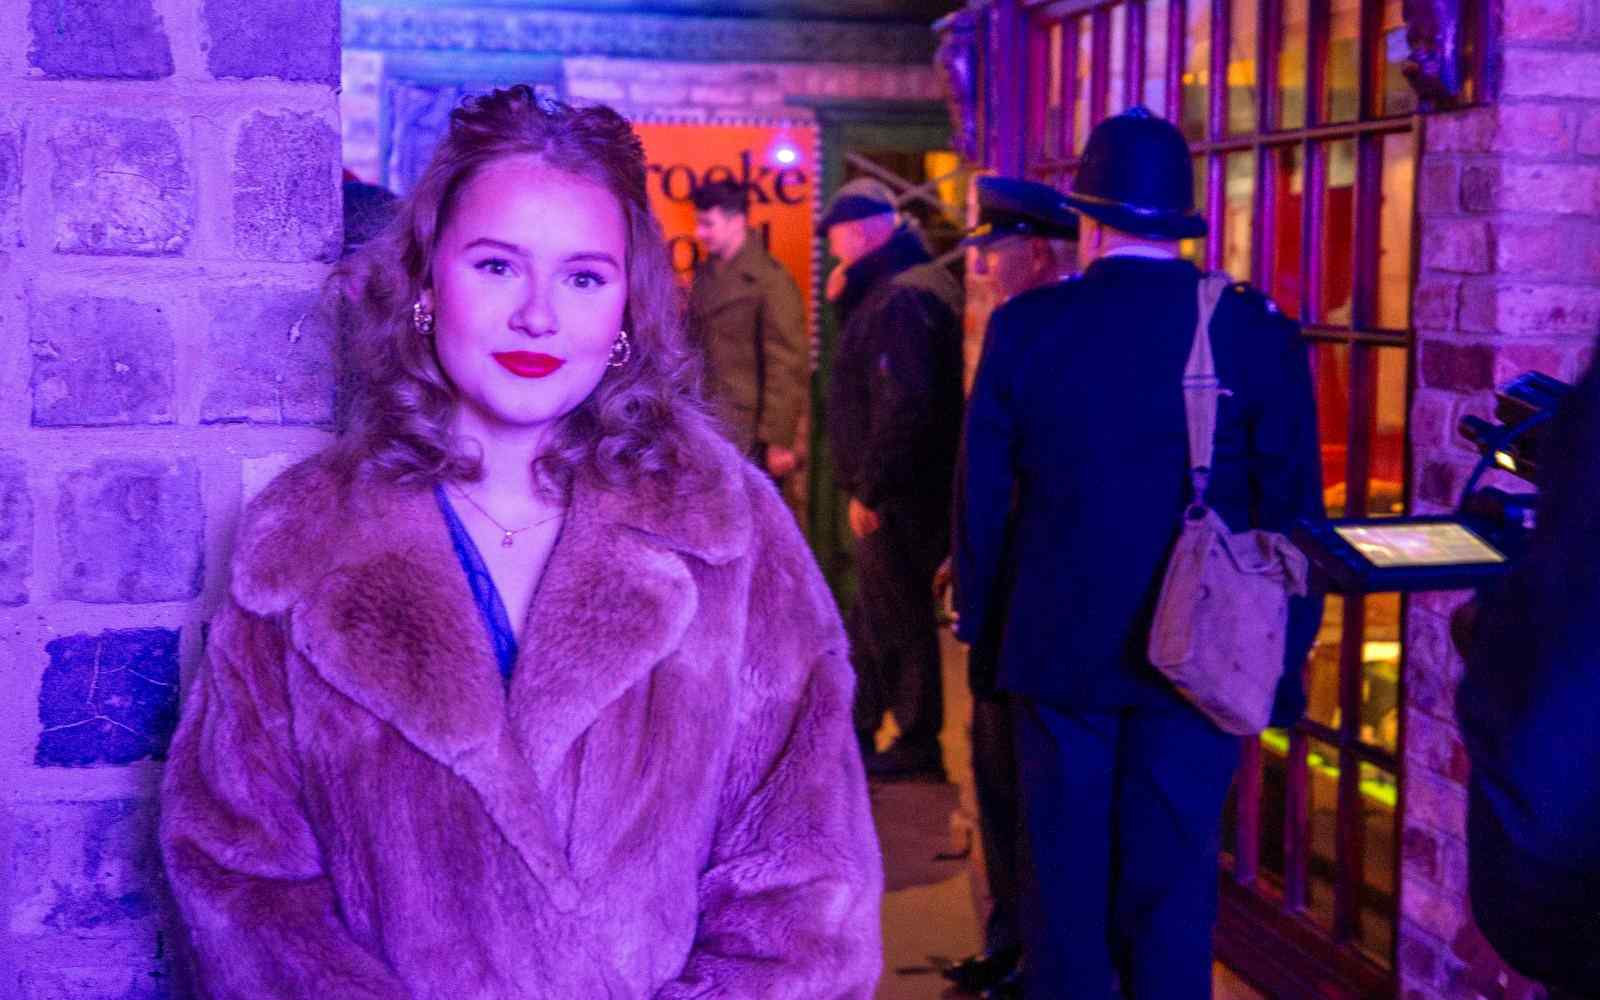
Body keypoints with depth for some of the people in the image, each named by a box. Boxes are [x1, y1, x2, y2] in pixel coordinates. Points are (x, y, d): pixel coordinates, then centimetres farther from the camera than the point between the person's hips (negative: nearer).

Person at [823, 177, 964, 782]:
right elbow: (867, 370, 20)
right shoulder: (918, 284, 12)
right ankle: (853, 730, 34)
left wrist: (869, 488, -20)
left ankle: (919, 746, 10)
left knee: (896, 616, 0)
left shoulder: (898, 300, -21)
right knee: (875, 612, 20)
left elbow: (902, 405, -26)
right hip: (902, 486, 11)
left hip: (894, 494, -11)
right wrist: (843, 301, 6)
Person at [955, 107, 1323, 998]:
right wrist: (1287, 655, 6)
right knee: (1175, 877, 7)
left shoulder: (1027, 325, -5)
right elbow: (1293, 507, -3)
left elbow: (983, 492, 0)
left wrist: (982, 620, 13)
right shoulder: (1257, 332, -7)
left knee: (1067, 869, 12)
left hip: (1058, 647, 1)